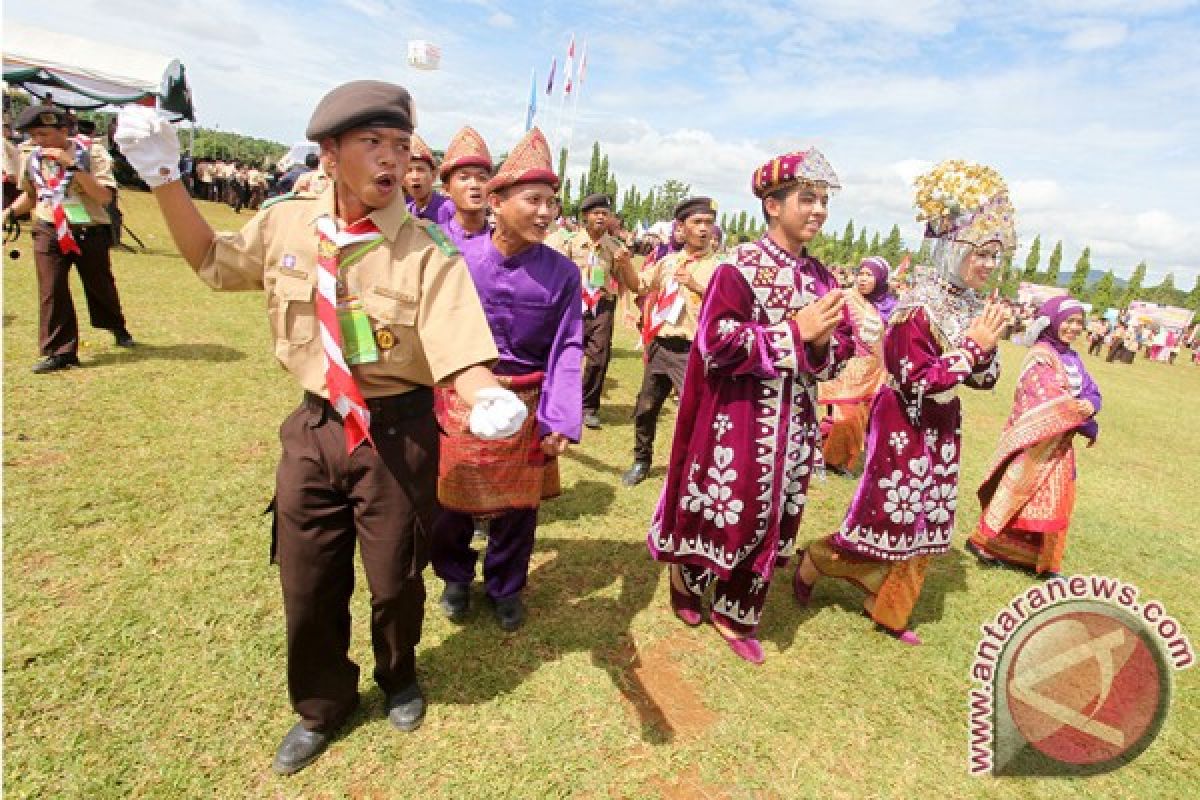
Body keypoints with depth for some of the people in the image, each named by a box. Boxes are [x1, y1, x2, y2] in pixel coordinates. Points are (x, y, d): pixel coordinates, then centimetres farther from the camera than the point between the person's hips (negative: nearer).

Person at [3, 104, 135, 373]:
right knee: (51, 290, -4)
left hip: (89, 231, -3)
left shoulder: (92, 154, -8)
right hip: (48, 232, 3)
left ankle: (117, 328, 39)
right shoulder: (31, 159, 5)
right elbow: (31, 195, 22)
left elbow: (105, 196, -20)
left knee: (100, 285, 12)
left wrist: (72, 165, -24)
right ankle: (60, 352, 1)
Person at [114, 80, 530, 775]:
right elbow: (212, 260, 17)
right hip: (315, 427, 4)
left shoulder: (428, 249, -16)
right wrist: (165, 179, 5)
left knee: (395, 578, 14)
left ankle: (398, 678, 50)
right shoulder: (286, 223, -1)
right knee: (307, 582, 18)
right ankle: (323, 706, 48)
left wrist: (489, 399, -45)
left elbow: (459, 351, -24)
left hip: (397, 433, -4)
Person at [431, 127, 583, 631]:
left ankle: (505, 586, 40)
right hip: (458, 401, 0)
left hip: (525, 407, 1)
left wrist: (562, 418, -17)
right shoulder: (458, 258, -10)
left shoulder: (562, 272, -8)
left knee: (518, 505, 14)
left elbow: (568, 348, -8)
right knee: (450, 500, 14)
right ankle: (456, 577, 43)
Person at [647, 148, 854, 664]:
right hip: (737, 417, -6)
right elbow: (715, 341, -22)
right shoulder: (740, 268, -11)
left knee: (772, 517, 12)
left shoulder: (821, 278, 8)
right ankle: (686, 576, 37)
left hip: (793, 421, 7)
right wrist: (795, 331, -22)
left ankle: (734, 615, 31)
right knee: (724, 509, 5)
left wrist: (824, 343, -15)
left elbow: (837, 354, 9)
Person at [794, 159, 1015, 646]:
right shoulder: (919, 308, -20)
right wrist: (971, 345, -22)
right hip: (905, 429, -8)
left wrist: (986, 349, -10)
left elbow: (985, 381, 9)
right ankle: (812, 563, 26)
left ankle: (887, 610, 31)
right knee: (886, 518, 1)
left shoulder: (973, 308, 4)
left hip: (943, 430, 8)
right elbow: (917, 382, -24)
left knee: (923, 526, 14)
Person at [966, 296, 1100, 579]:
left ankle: (1046, 562, 24)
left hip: (1060, 443, 8)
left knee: (1054, 502, 13)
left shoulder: (1072, 358, 10)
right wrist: (1088, 425, -12)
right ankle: (981, 540, 15)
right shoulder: (1040, 356, -15)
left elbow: (1092, 393, 3)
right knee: (1016, 494, 0)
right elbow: (1053, 402, -21)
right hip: (1037, 441, -8)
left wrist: (1089, 406, -20)